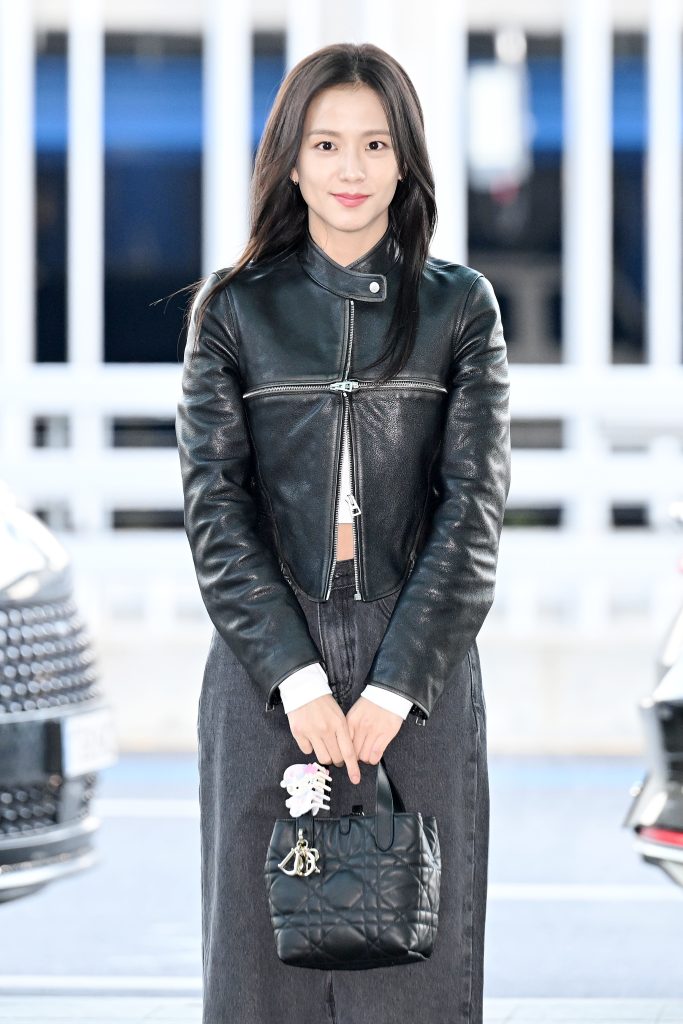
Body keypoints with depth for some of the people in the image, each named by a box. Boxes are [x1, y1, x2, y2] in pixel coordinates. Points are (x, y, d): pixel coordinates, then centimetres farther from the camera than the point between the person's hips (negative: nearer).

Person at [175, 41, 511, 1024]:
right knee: (268, 944, 2)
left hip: (420, 673, 0)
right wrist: (296, 677, -12)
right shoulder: (232, 309, 6)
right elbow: (216, 506, 0)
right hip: (268, 669, 0)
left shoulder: (461, 306, 6)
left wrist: (395, 685, -11)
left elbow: (474, 504, -1)